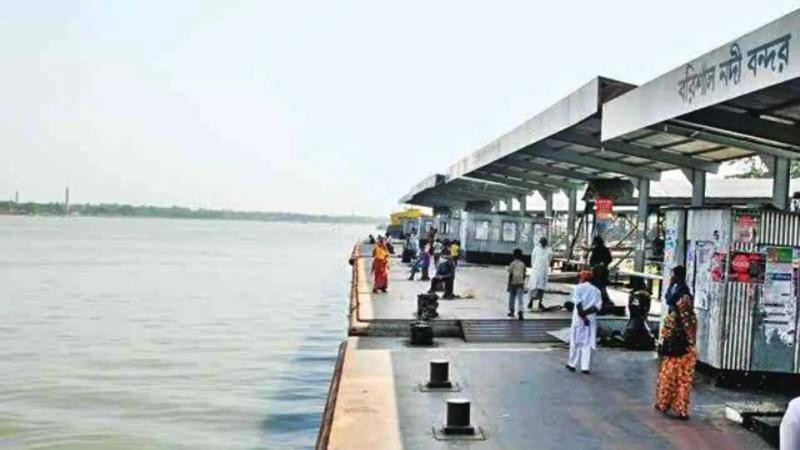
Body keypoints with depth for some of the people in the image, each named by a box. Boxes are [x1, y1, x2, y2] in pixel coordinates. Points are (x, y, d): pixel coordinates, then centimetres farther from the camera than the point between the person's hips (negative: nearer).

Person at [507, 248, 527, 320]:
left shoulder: (512, 264, -6)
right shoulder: (523, 264, 4)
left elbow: (510, 275, -7)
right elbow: (524, 275, 12)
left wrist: (509, 285, 2)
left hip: (513, 284, -2)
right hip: (521, 284, 2)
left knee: (511, 298, 13)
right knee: (520, 299, -3)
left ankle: (511, 312, 23)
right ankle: (520, 311, -22)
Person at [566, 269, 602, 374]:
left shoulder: (579, 287, -1)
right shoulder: (596, 290, 9)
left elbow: (578, 303, -12)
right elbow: (598, 305, -3)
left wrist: (582, 315, -12)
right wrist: (586, 312, -9)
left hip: (579, 318, -2)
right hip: (591, 319, 2)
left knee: (576, 341, 7)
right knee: (588, 342, 5)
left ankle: (572, 364, 12)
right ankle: (585, 367, 2)